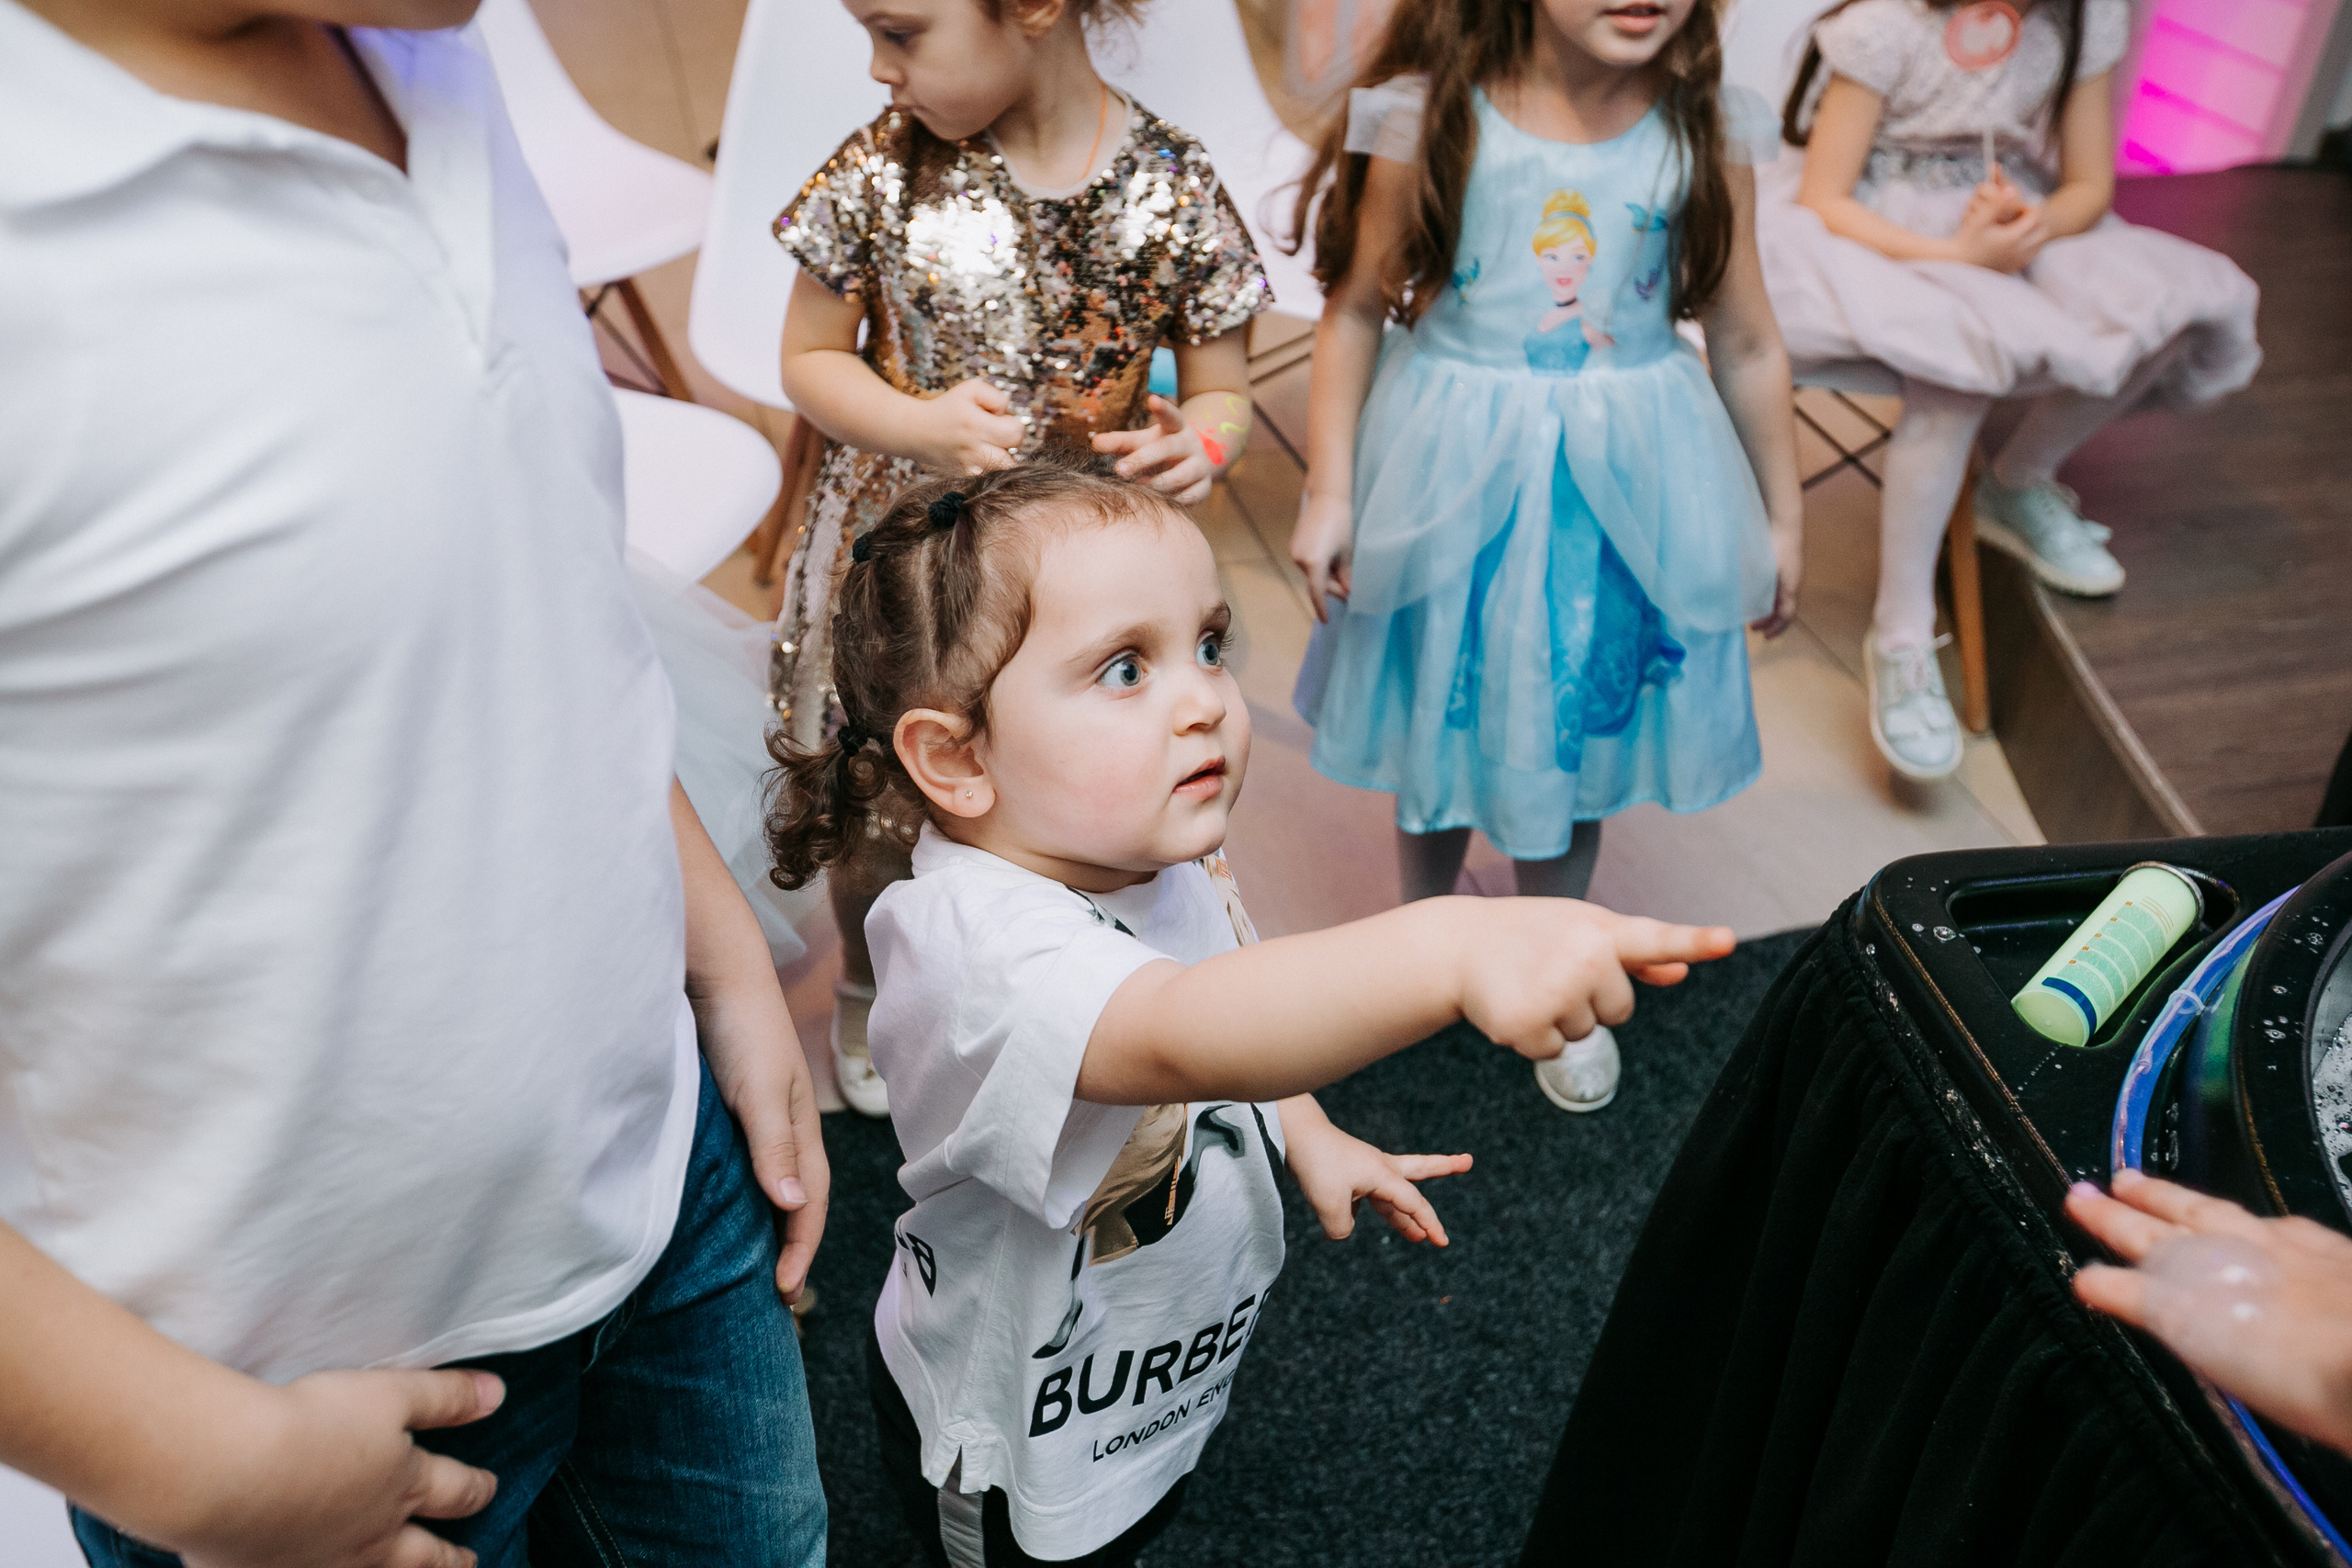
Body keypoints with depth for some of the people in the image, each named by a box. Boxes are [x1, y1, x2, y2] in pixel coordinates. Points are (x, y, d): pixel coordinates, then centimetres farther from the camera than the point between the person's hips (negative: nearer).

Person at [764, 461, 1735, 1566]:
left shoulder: (1144, 859, -10)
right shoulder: (977, 941, -39)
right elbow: (1181, 1037, -59)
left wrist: (1307, 1135, 4)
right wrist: (1456, 946, -70)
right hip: (1022, 1449, -7)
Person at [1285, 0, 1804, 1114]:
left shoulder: (1702, 137, -5)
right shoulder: (1429, 118, -12)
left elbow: (1745, 344, 3)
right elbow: (1357, 312, -5)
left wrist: (1781, 515, 10)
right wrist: (1328, 495, -5)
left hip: (1623, 492, 2)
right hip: (1454, 480, -1)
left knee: (1574, 726, 15)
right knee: (1439, 717, 16)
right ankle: (1423, 922, 44)